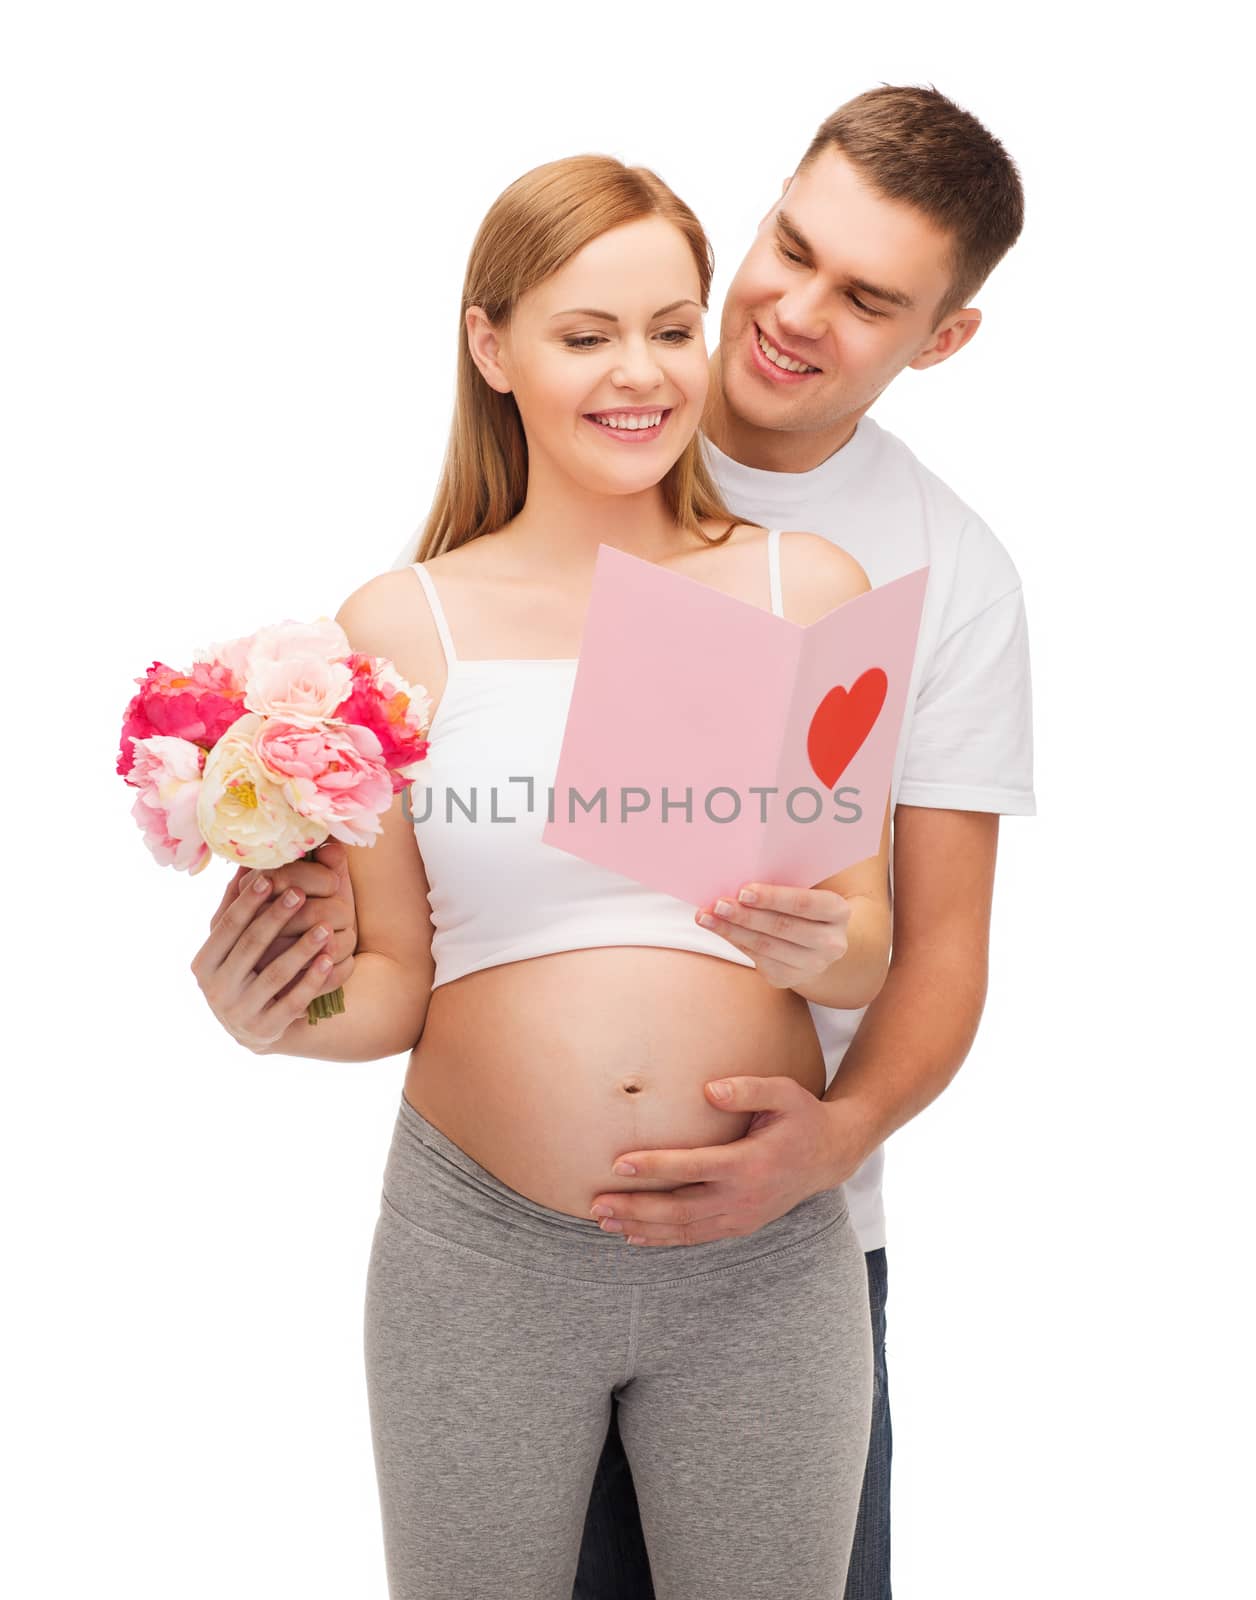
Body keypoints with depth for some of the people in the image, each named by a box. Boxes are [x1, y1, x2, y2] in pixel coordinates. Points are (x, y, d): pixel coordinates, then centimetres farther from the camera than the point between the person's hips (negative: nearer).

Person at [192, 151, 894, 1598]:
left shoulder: (806, 589, 0)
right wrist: (290, 1014, -16)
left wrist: (821, 947, -20)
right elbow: (400, 983, 4)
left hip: (763, 1259, 1)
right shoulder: (398, 629, -1)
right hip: (479, 1255, 0)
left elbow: (875, 948, 1)